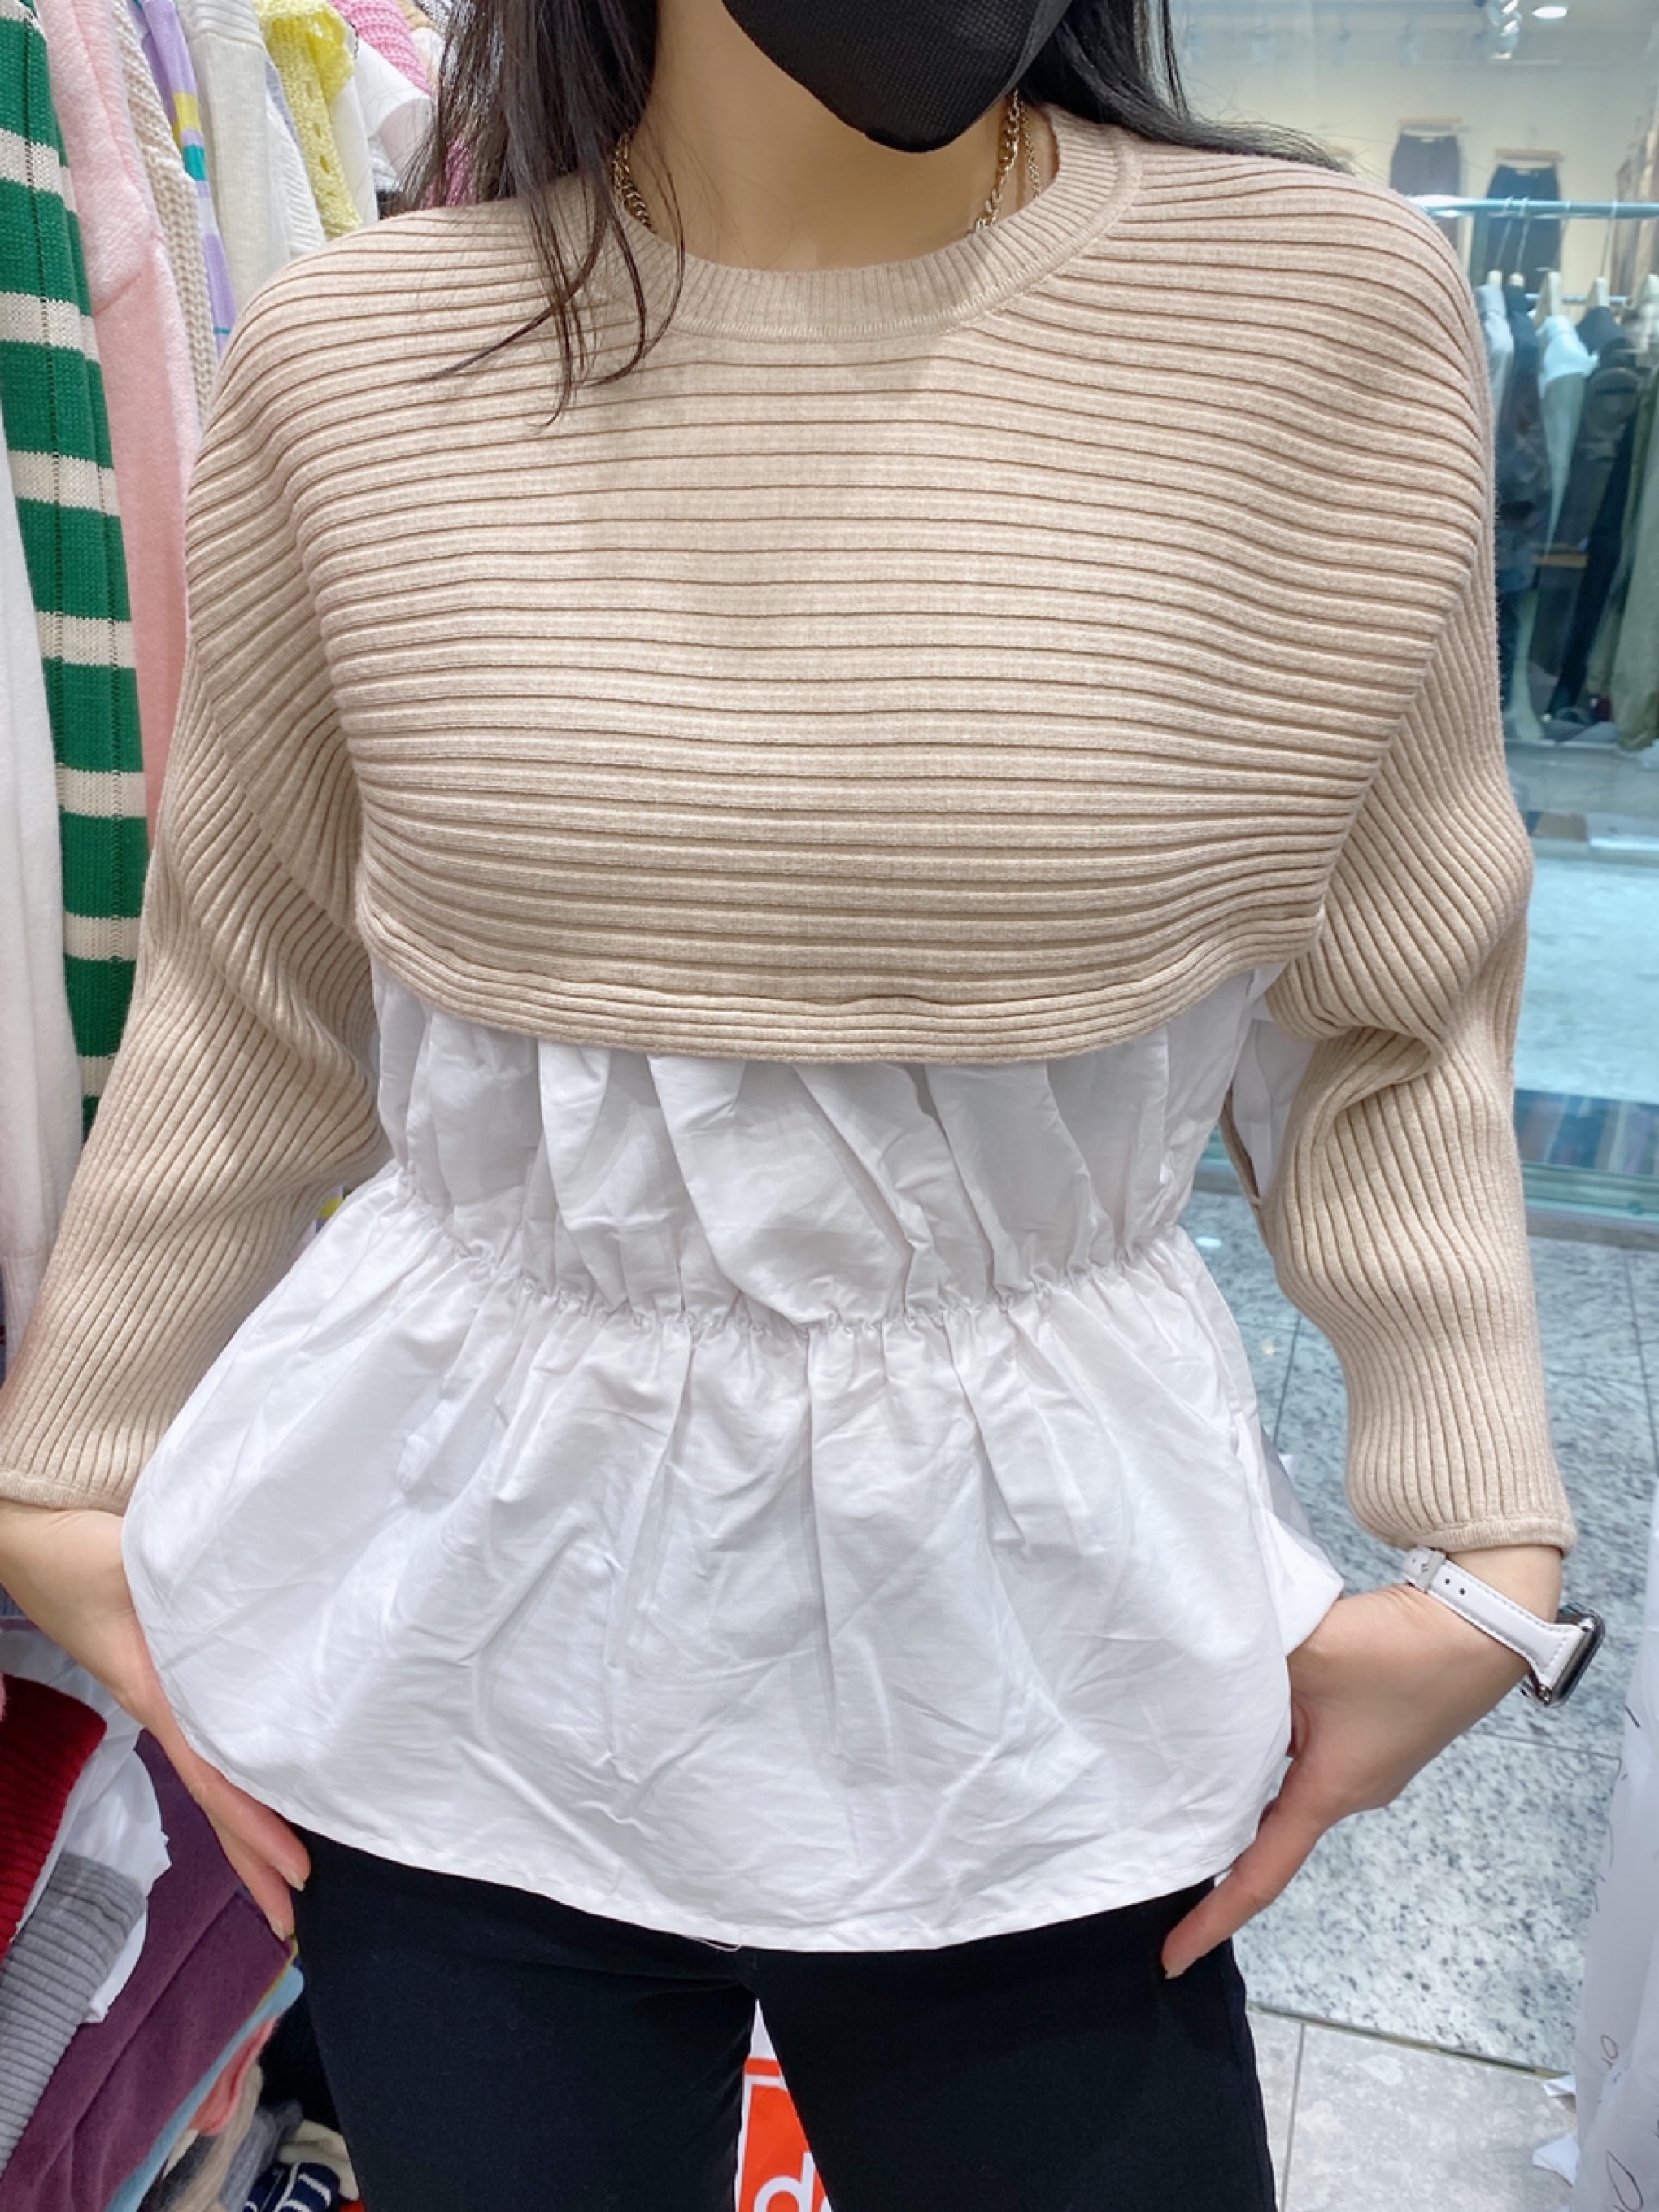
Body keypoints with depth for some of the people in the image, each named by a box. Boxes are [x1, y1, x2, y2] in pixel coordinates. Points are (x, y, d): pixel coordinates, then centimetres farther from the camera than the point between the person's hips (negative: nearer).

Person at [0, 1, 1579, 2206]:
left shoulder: (1331, 314, -7)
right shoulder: (356, 361, -4)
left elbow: (1385, 1022, 1)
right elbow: (249, 1015, 4)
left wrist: (1482, 1544, -1)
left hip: (1027, 1626, 0)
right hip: (460, 1619, 2)